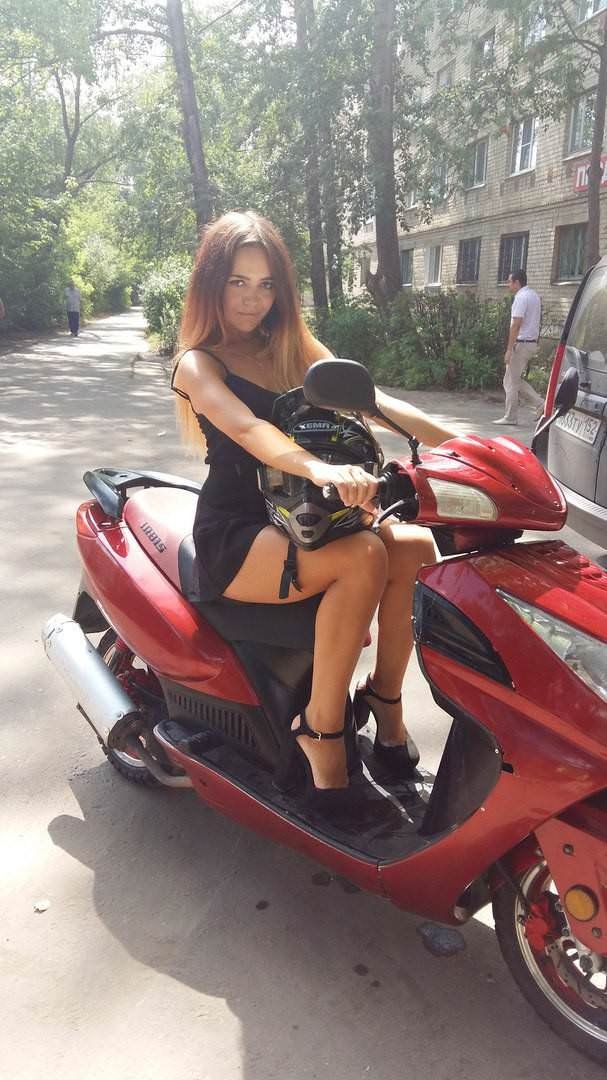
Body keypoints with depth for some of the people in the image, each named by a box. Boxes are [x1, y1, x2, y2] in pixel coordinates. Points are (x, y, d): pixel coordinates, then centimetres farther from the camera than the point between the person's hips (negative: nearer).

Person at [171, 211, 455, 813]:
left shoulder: (293, 347, 14)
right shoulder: (198, 363, -4)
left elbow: (368, 398, 2)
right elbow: (245, 428, -27)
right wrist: (321, 469, -47)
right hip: (235, 537, -6)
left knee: (413, 547, -19)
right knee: (363, 557, -31)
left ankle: (385, 698, -3)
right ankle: (320, 731, -18)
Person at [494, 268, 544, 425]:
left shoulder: (521, 297, -15)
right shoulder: (534, 296, 16)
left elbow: (515, 325, -20)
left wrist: (509, 349, -21)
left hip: (521, 343, -9)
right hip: (533, 342, 9)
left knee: (511, 381, 0)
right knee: (517, 380, 16)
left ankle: (510, 417, 5)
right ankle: (541, 405, 7)